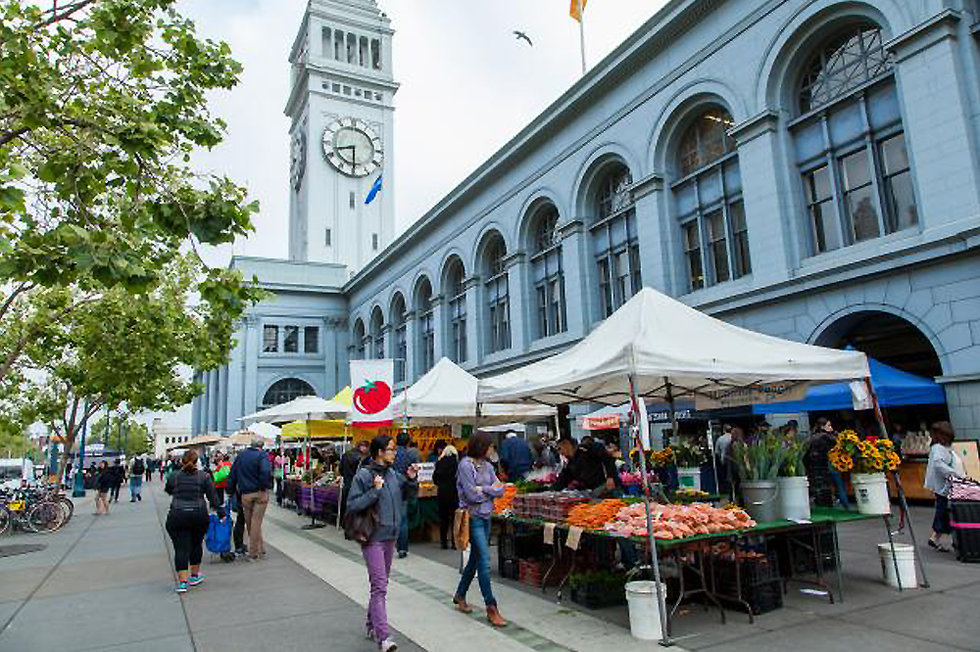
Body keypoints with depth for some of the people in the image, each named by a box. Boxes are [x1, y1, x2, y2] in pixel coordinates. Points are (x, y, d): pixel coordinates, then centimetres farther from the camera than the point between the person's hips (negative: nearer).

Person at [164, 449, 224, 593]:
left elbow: (168, 490, 19)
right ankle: (194, 576, 27)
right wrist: (220, 513, 5)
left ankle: (182, 581, -5)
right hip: (199, 515, 1)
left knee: (181, 548, 2)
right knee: (196, 544, 17)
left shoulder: (174, 476, 1)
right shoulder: (203, 476, 0)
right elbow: (212, 497, 0)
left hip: (177, 516, 0)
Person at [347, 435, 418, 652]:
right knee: (379, 587, -10)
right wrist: (375, 491, -23)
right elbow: (352, 505, -17)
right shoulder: (363, 475, -14)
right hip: (373, 538, -7)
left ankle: (372, 625, 34)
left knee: (380, 584, 18)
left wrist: (411, 479, -1)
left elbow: (407, 494, 18)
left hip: (390, 537, 7)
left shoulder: (393, 473, 5)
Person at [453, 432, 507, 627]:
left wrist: (483, 489, -12)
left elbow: (500, 490, 5)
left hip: (486, 517, 8)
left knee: (475, 559, 16)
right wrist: (491, 490, -4)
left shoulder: (487, 465, 9)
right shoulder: (466, 465, -13)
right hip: (473, 517, -8)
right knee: (484, 562, -8)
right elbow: (472, 495, -17)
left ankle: (460, 596, 34)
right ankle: (491, 608, 0)